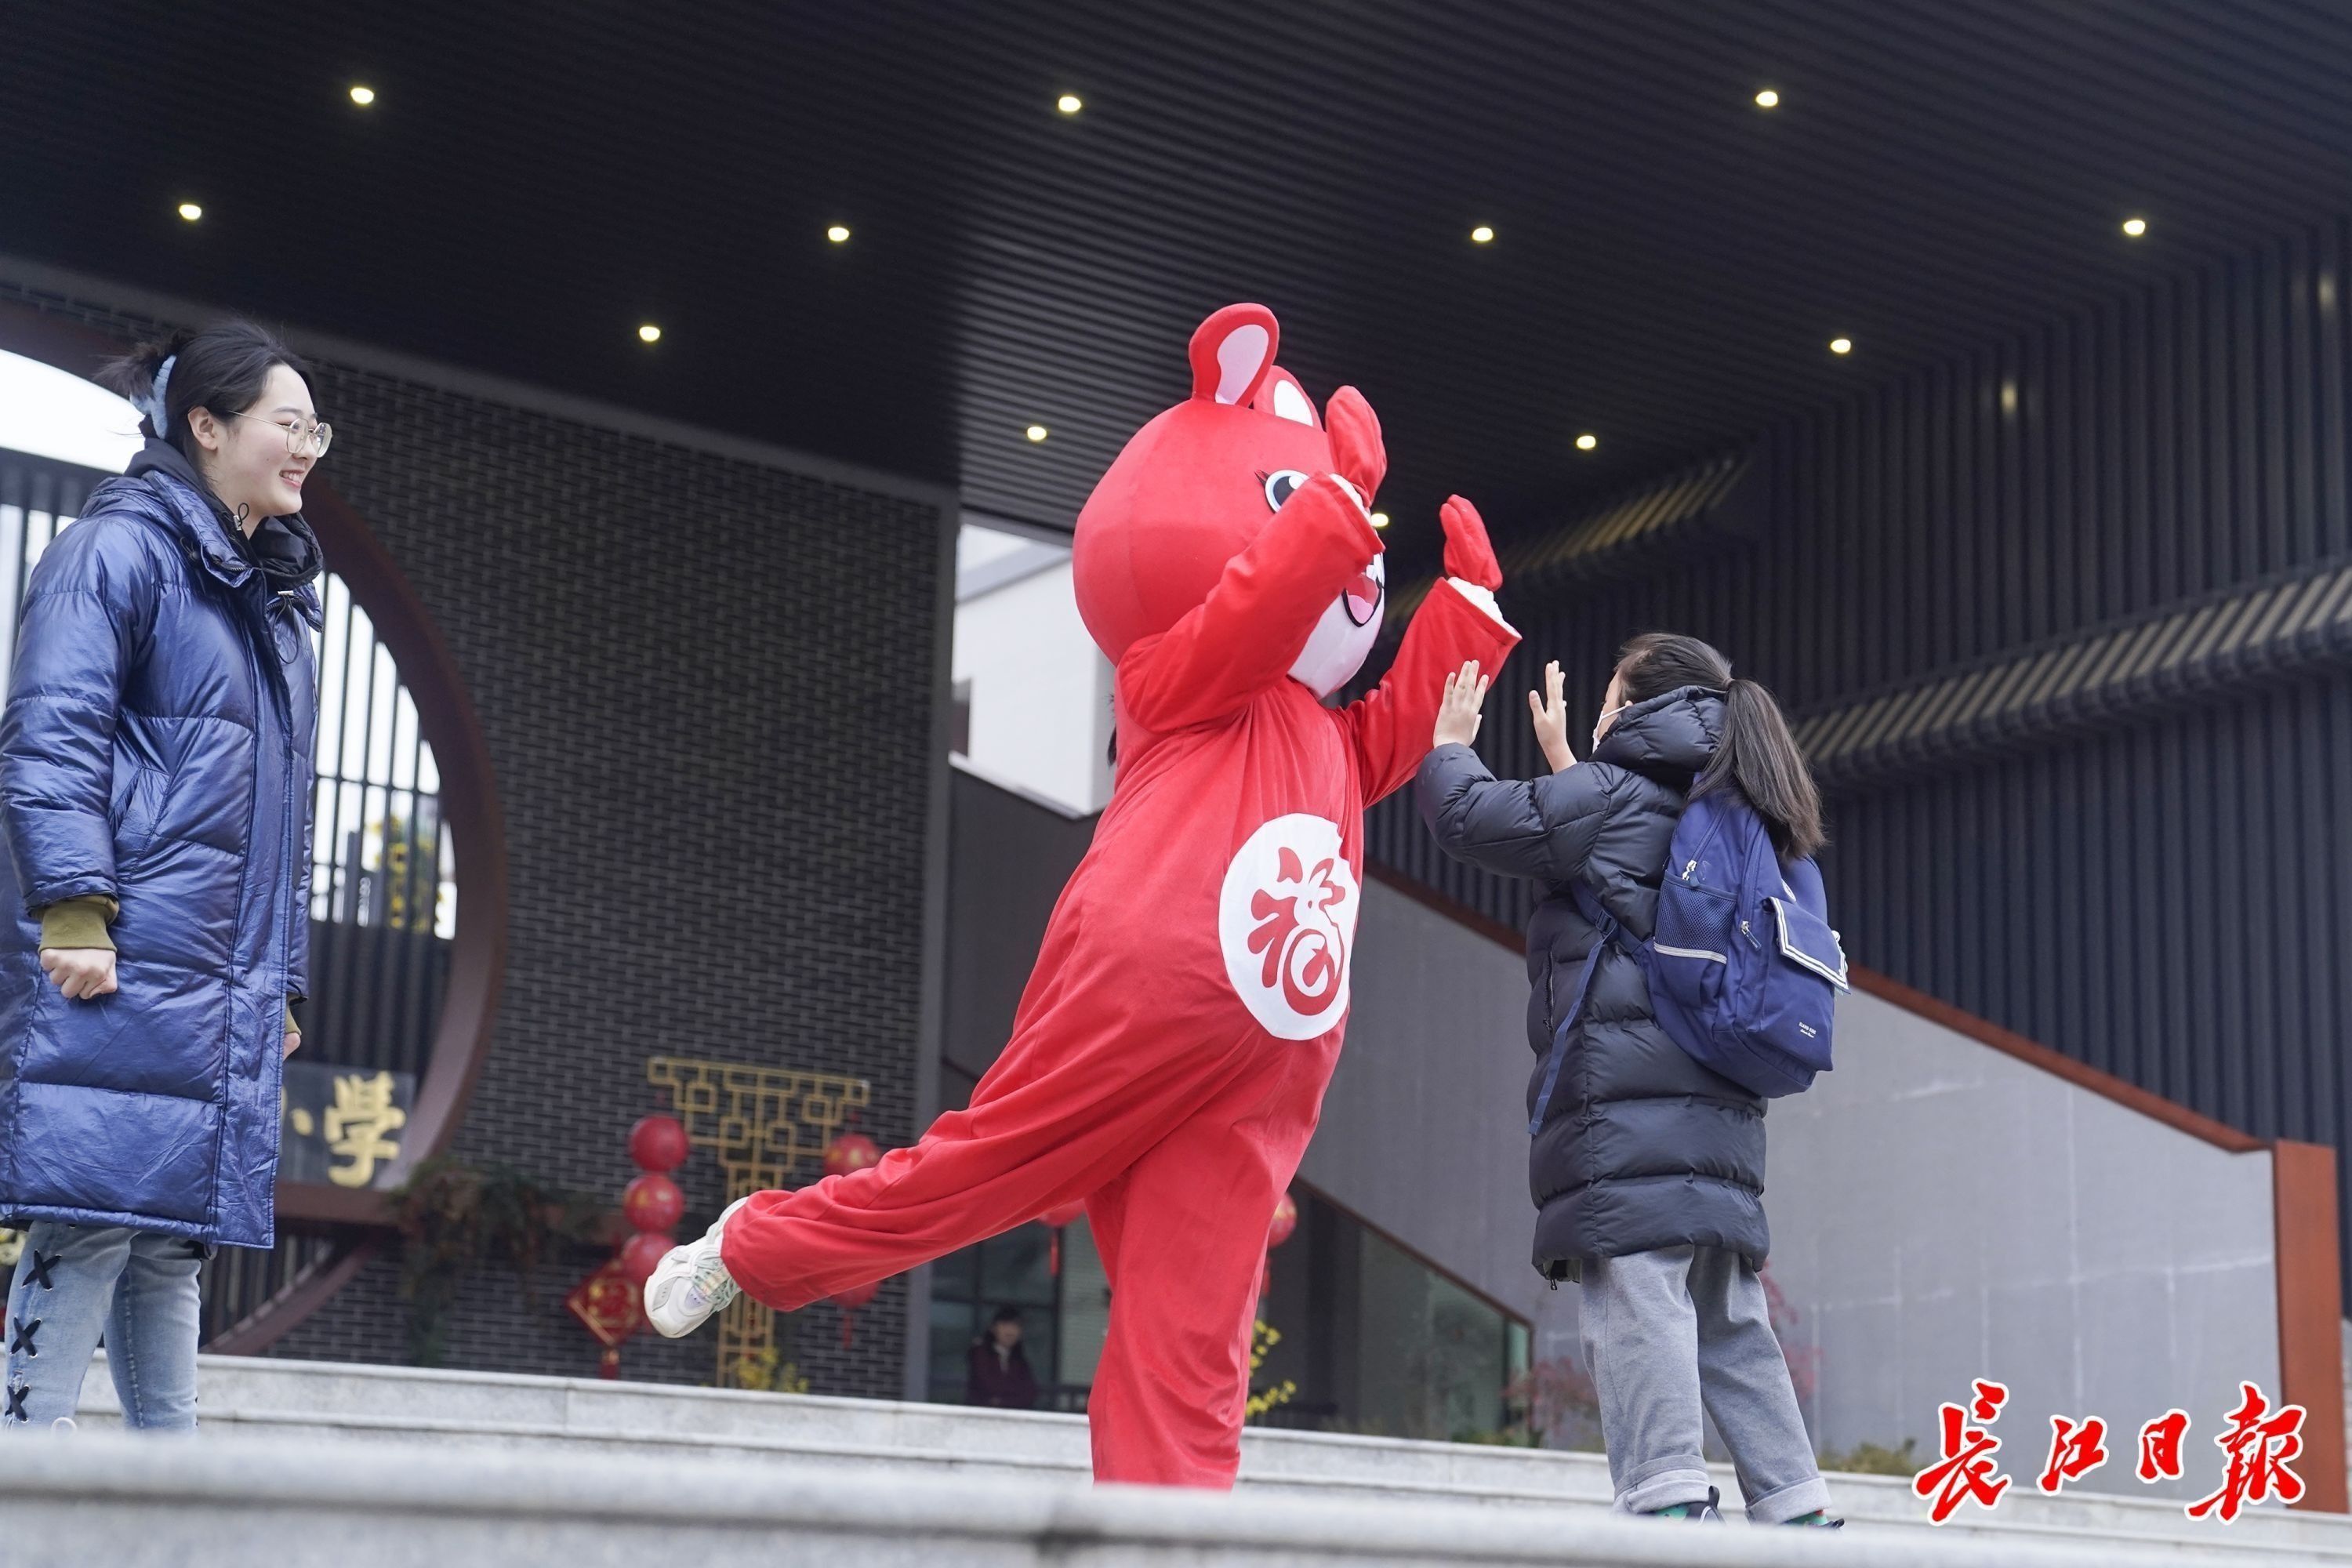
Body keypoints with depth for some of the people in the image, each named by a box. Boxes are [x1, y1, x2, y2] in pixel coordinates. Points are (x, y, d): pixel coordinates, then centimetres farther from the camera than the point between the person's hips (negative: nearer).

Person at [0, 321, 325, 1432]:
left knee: (176, 1237, 8)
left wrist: (280, 978, 22)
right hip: (121, 966, -8)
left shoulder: (274, 596, 23)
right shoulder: (120, 547, -3)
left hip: (223, 985, 8)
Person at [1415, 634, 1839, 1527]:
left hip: (1625, 1110, -8)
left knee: (1637, 1308, -16)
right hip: (1720, 1117, 8)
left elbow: (1469, 818, 4)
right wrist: (1565, 764, 46)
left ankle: (1666, 1496, -27)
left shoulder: (1612, 796, 0)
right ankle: (1796, 1509, 8)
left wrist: (1446, 744, 23)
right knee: (1733, 1328, 10)